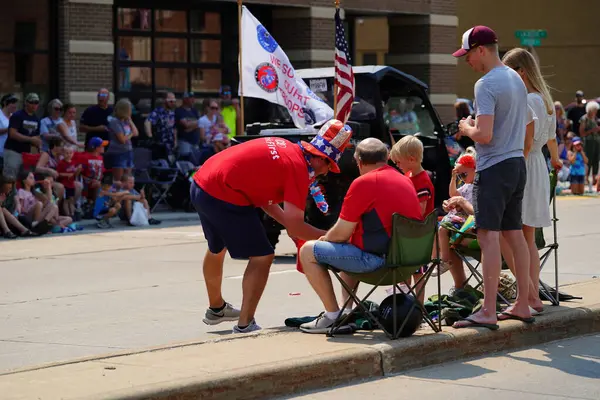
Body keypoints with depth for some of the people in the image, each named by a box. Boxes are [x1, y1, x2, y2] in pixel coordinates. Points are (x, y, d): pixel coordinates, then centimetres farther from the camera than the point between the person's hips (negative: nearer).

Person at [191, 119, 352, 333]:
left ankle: (215, 309, 50)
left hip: (200, 186, 10)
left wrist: (288, 222, 17)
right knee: (262, 257, 0)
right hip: (224, 197, -10)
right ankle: (245, 325, -1)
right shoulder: (298, 167, -11)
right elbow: (295, 228, -12)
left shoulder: (283, 147, 14)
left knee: (217, 248, 30)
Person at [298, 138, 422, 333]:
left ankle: (333, 316, 3)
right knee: (347, 249, 36)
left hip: (377, 258, -9)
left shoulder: (364, 183, -13)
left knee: (308, 251, 3)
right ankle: (347, 311, 33)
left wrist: (324, 238, 12)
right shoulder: (405, 180, 12)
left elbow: (341, 234, -11)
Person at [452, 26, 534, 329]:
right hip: (517, 164, 9)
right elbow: (529, 123, 26)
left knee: (489, 236, -11)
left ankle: (488, 312, -15)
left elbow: (484, 135, -23)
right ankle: (523, 304, 19)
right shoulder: (516, 79, 14)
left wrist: (467, 128, -3)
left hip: (494, 167, -9)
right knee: (514, 234, 14)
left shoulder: (486, 85, -15)